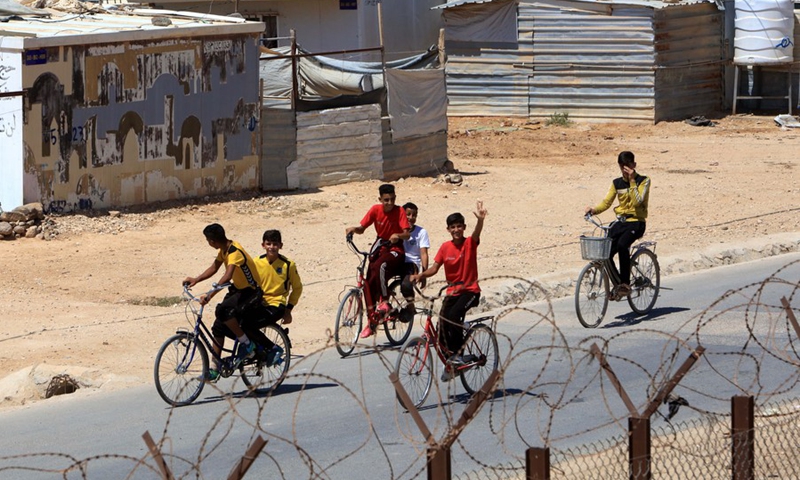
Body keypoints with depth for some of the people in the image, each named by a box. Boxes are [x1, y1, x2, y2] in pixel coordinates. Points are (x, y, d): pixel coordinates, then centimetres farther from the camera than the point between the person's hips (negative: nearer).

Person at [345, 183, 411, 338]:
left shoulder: (399, 212, -11)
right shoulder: (375, 210, -2)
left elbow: (407, 234, -18)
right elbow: (362, 228, -1)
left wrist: (398, 236, -39)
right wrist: (354, 229, -24)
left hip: (395, 250, -4)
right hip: (380, 247, 4)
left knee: (379, 266, -37)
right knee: (370, 283, -6)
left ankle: (384, 301, -21)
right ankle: (371, 321, 5)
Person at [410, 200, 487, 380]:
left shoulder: (470, 243, -7)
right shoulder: (445, 247, 2)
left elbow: (477, 233, -28)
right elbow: (434, 268, -1)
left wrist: (480, 219, -50)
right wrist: (420, 275, -21)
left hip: (470, 291, -4)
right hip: (452, 292, 4)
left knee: (453, 316, -29)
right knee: (443, 326, -6)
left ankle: (457, 354, -18)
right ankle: (451, 362, 13)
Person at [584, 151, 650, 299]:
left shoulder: (643, 181, -1)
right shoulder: (617, 183, 12)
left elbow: (637, 201, -16)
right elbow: (606, 202, 6)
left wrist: (632, 181, -16)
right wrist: (594, 210, -13)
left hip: (636, 222, -5)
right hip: (621, 222, 5)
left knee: (622, 244, -34)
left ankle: (625, 283, -25)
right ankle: (618, 284, 8)